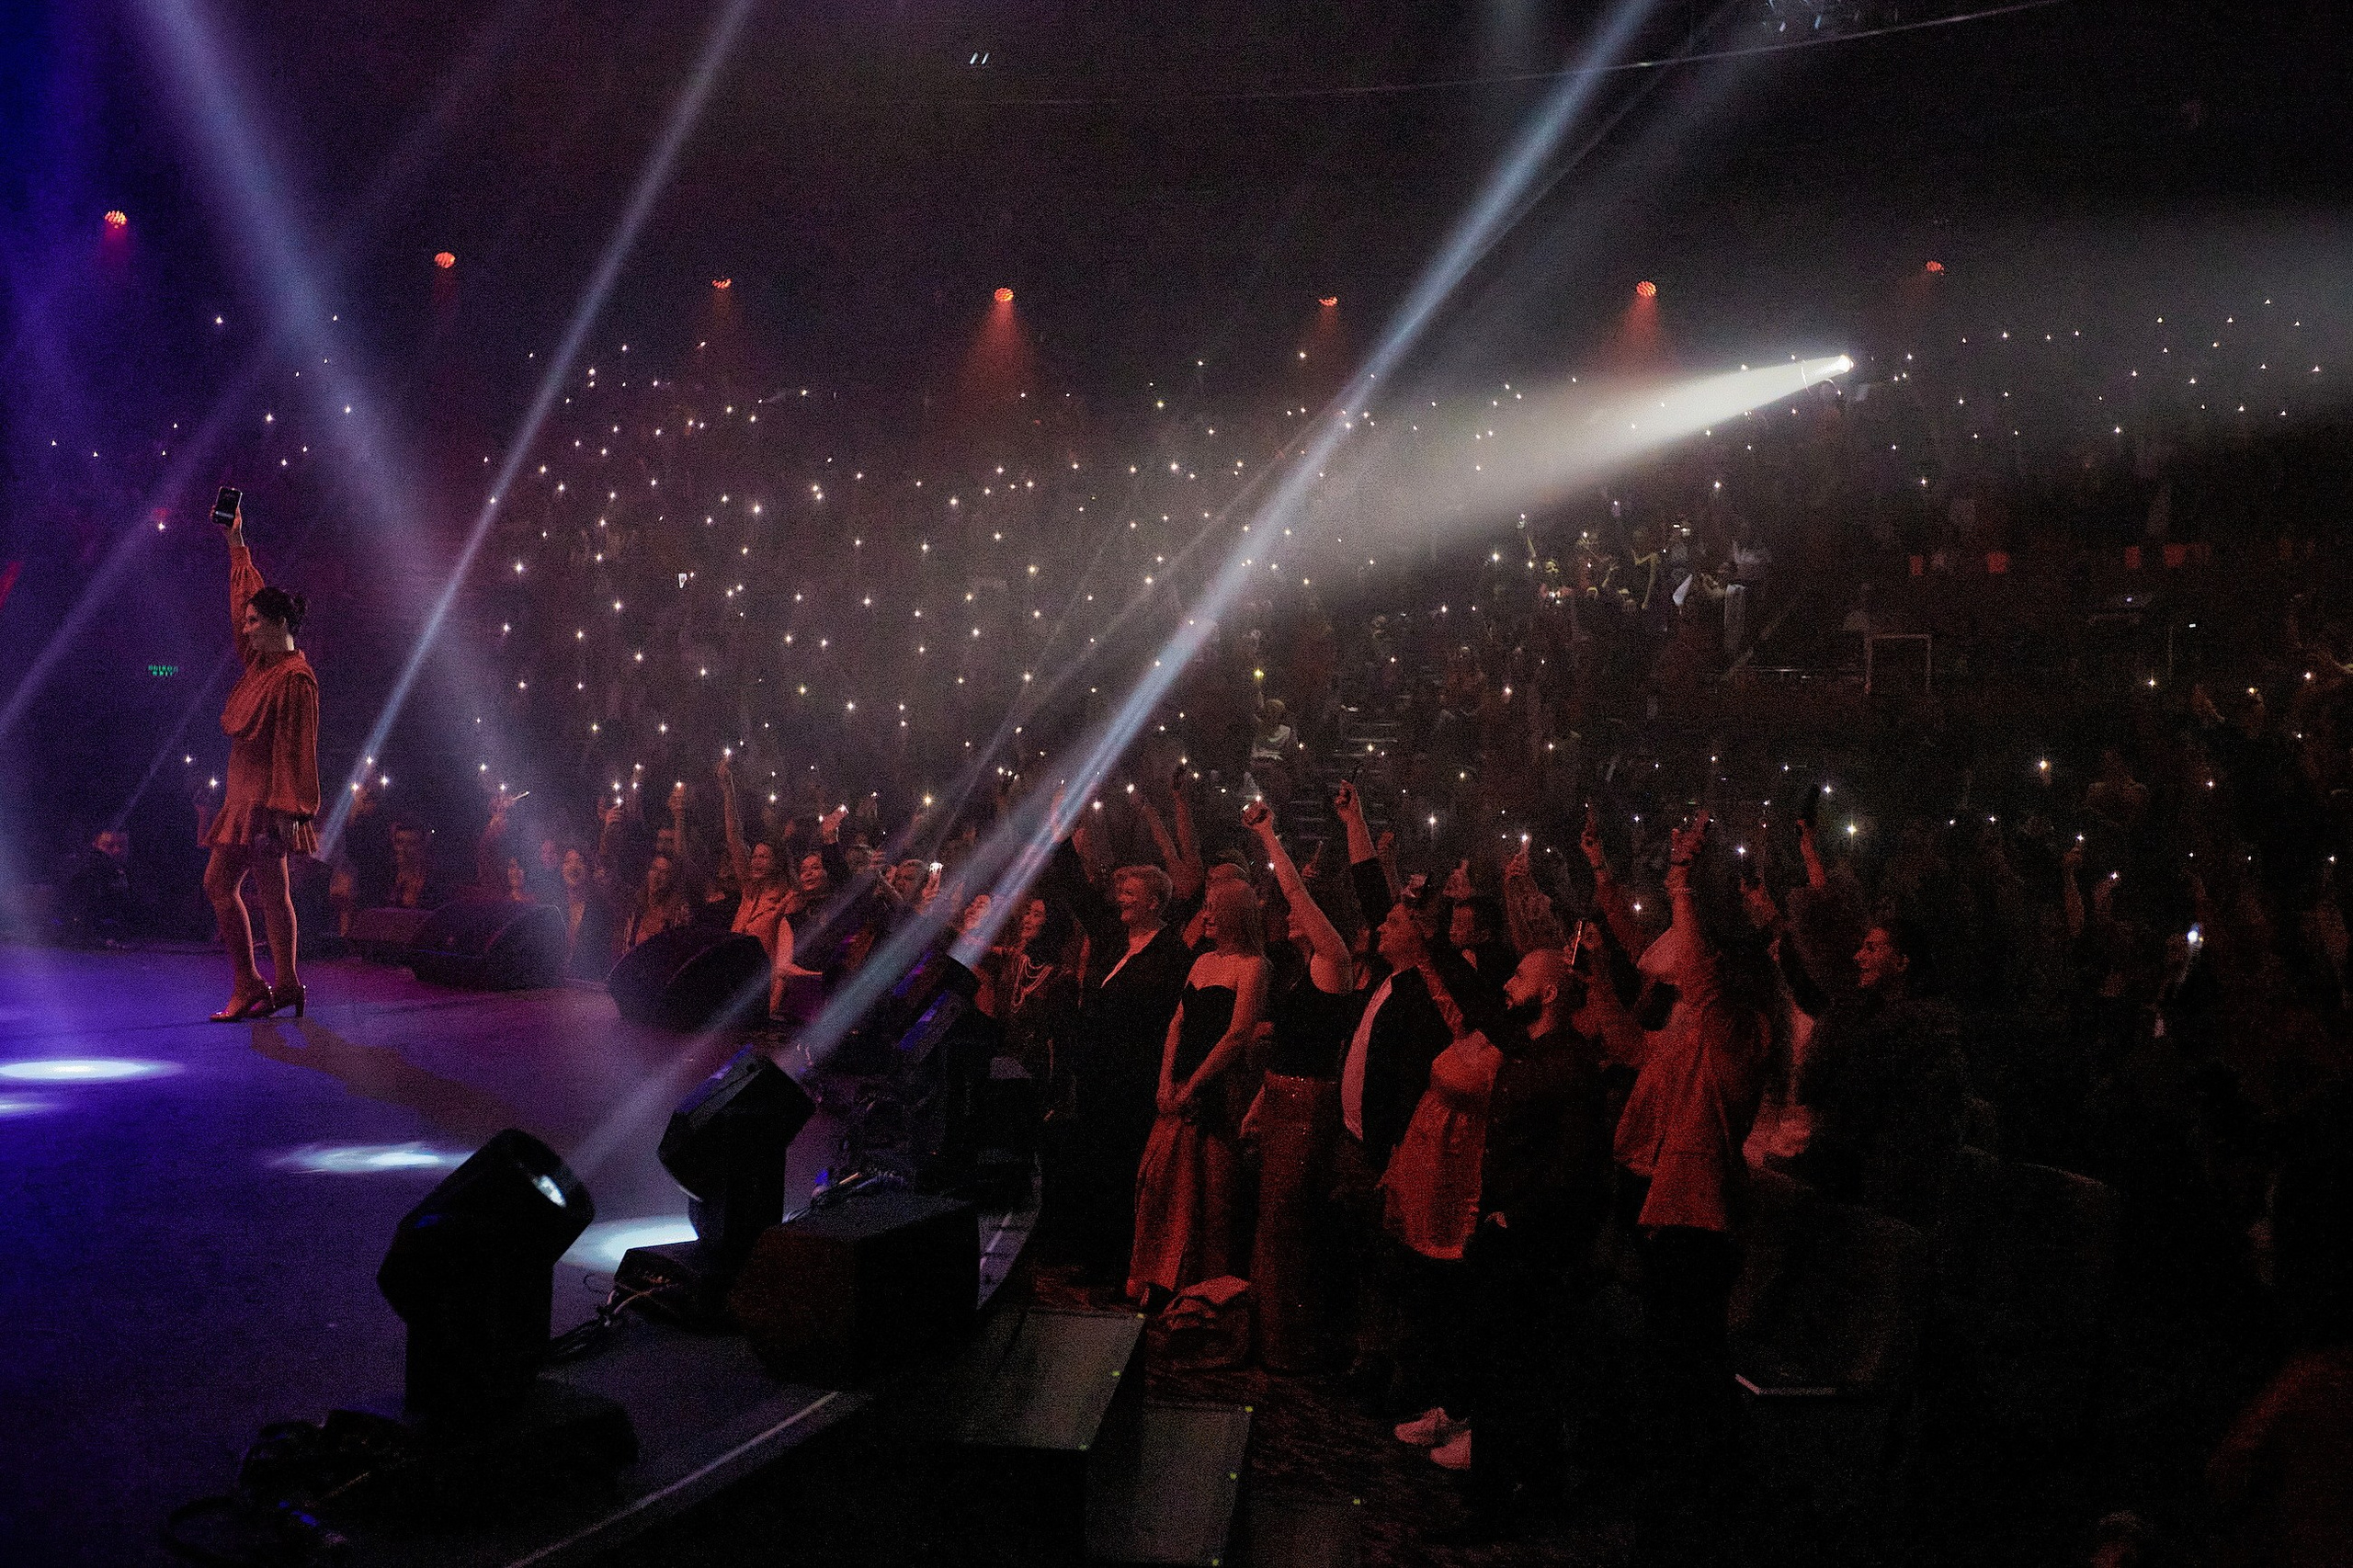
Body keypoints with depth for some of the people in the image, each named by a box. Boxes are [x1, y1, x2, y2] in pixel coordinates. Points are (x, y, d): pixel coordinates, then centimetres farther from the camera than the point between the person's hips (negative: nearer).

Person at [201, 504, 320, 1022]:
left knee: (270, 890, -10)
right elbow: (245, 595, 25)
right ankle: (249, 988, 11)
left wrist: (288, 808, -21)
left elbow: (296, 748, -17)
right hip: (244, 795, 10)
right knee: (218, 885, 9)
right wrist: (235, 541, 29)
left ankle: (284, 985, -6)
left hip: (268, 799, -10)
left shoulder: (295, 678, -13)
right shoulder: (260, 661, 12)